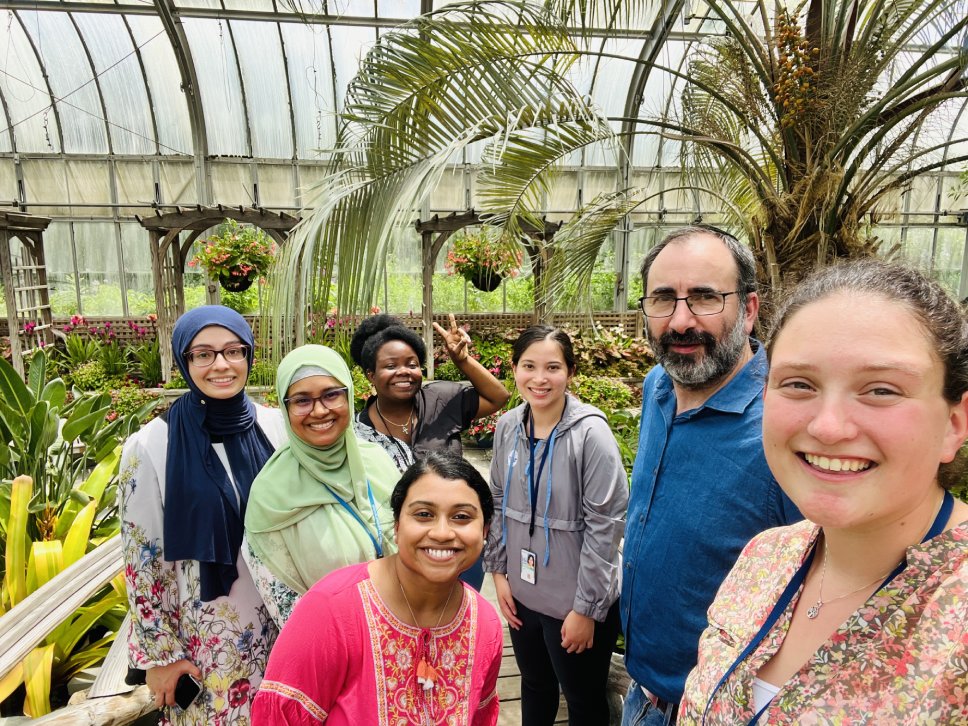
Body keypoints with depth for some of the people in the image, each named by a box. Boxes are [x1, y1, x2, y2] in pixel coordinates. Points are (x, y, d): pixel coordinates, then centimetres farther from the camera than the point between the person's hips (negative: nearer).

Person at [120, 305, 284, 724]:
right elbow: (142, 559, -6)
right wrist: (159, 653, -3)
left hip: (279, 620, 2)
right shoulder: (150, 447, -13)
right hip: (202, 634, -2)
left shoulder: (277, 428, -7)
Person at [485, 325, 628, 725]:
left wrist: (586, 607, -14)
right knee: (534, 686, 26)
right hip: (521, 594, 5)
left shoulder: (590, 432, -21)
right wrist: (498, 570, 5)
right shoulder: (507, 427, -4)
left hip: (576, 602, -4)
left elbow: (606, 524, -18)